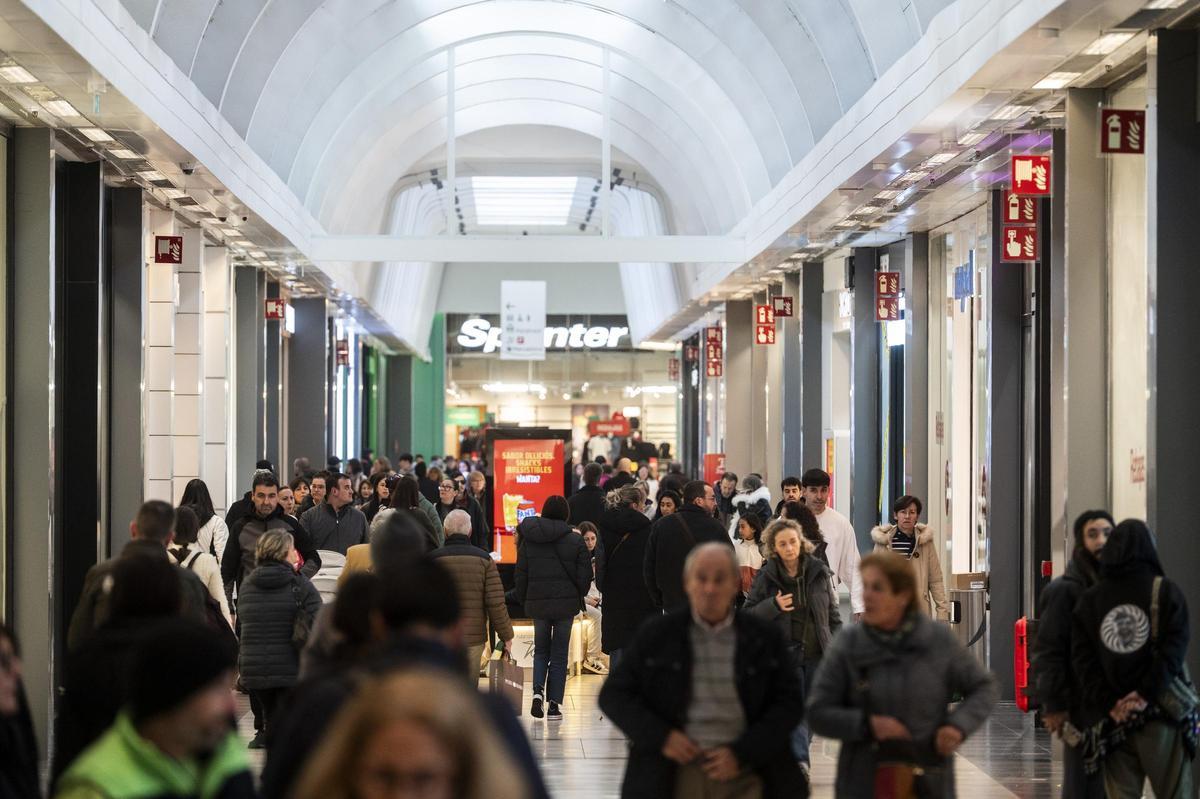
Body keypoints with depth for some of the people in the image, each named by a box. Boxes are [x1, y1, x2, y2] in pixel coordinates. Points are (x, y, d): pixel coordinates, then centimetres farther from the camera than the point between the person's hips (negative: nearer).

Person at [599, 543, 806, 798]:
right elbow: (613, 695, 7)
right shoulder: (656, 635, 4)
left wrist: (742, 753, -7)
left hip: (744, 775, 0)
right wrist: (660, 736, -8)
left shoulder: (764, 638, 5)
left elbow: (790, 703, 5)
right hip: (677, 773, 0)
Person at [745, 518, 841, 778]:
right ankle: (799, 760, -19)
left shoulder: (819, 572, 3)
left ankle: (796, 755, 27)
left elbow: (832, 612, 11)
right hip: (785, 654, -3)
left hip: (817, 653, 3)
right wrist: (773, 606, -17)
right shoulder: (766, 577, -3)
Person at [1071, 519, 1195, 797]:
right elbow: (1173, 650, -12)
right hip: (1162, 714, -2)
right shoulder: (1166, 592, -1)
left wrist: (1109, 703, -7)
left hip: (1113, 720, 2)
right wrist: (1146, 694, -14)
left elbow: (1081, 659, -2)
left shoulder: (1088, 600, 7)